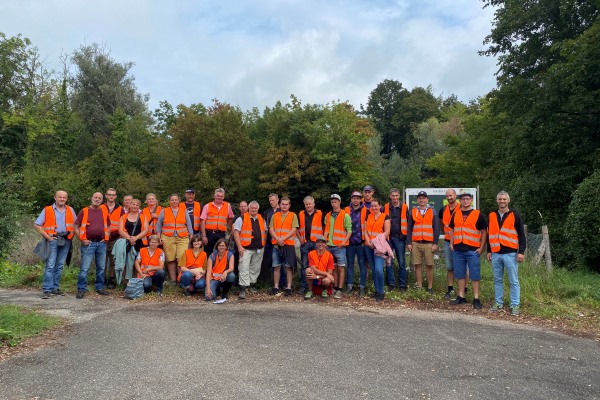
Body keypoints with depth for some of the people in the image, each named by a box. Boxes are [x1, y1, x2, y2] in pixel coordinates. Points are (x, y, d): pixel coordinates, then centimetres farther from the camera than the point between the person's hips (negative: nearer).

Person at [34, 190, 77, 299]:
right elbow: (37, 225, 0)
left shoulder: (70, 210, 12)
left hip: (66, 240, 4)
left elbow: (75, 223, 18)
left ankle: (55, 288, 17)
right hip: (52, 240, -3)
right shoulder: (47, 210, 2)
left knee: (60, 265, 9)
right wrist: (47, 236, -8)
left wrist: (71, 234, 3)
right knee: (50, 265, -8)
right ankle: (46, 290, -6)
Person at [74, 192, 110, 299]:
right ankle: (81, 289, 4)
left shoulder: (104, 212, 11)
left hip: (101, 243, 4)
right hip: (88, 243, -4)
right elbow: (76, 227, 0)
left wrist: (106, 237, 6)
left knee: (101, 267, 10)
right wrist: (82, 239, -8)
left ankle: (100, 287, 21)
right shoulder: (84, 211, 0)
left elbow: (108, 226, 19)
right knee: (84, 268, -5)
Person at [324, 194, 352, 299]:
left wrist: (344, 241, -16)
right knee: (334, 267, 11)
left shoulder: (345, 215, -3)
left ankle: (339, 290, 0)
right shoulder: (328, 216, 13)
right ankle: (335, 288, 18)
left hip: (340, 246, -5)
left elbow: (349, 230, -5)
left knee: (341, 268, -2)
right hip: (329, 245, 5)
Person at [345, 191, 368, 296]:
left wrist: (366, 240, -2)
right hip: (349, 243, 2)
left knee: (362, 264, 2)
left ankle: (362, 287, 8)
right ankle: (349, 285, 18)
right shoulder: (346, 211, 5)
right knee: (349, 264, 9)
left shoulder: (365, 211, -1)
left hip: (361, 243, -2)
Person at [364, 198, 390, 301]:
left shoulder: (385, 217, 0)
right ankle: (376, 290, 19)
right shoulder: (368, 217, 14)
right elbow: (365, 231, 9)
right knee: (373, 269, 10)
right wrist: (369, 242, -7)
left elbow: (387, 232, -7)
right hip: (369, 246, 5)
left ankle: (380, 292, -4)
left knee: (378, 269, -16)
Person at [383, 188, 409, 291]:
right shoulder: (386, 207, 7)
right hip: (388, 237, 2)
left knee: (401, 262, 1)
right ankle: (391, 283, 14)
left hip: (399, 237, -2)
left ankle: (402, 284, 10)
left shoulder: (404, 207, 2)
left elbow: (408, 223, 3)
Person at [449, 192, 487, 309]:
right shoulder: (456, 214, 10)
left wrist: (481, 248, -6)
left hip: (473, 250, -4)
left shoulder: (477, 214, -1)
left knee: (475, 275, 1)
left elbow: (484, 232, 1)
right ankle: (461, 297, 20)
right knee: (460, 274, 10)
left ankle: (476, 299, 7)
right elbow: (452, 229, 19)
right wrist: (451, 244, 9)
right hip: (458, 249, 4)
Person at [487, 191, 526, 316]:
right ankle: (498, 303, 20)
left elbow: (522, 235, -1)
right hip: (495, 254, 4)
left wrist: (521, 252, -8)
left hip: (510, 254, -4)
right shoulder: (492, 216, 10)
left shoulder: (515, 215, 0)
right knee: (497, 280, 11)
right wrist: (489, 251, 12)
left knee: (513, 281, 1)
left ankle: (515, 305, 8)